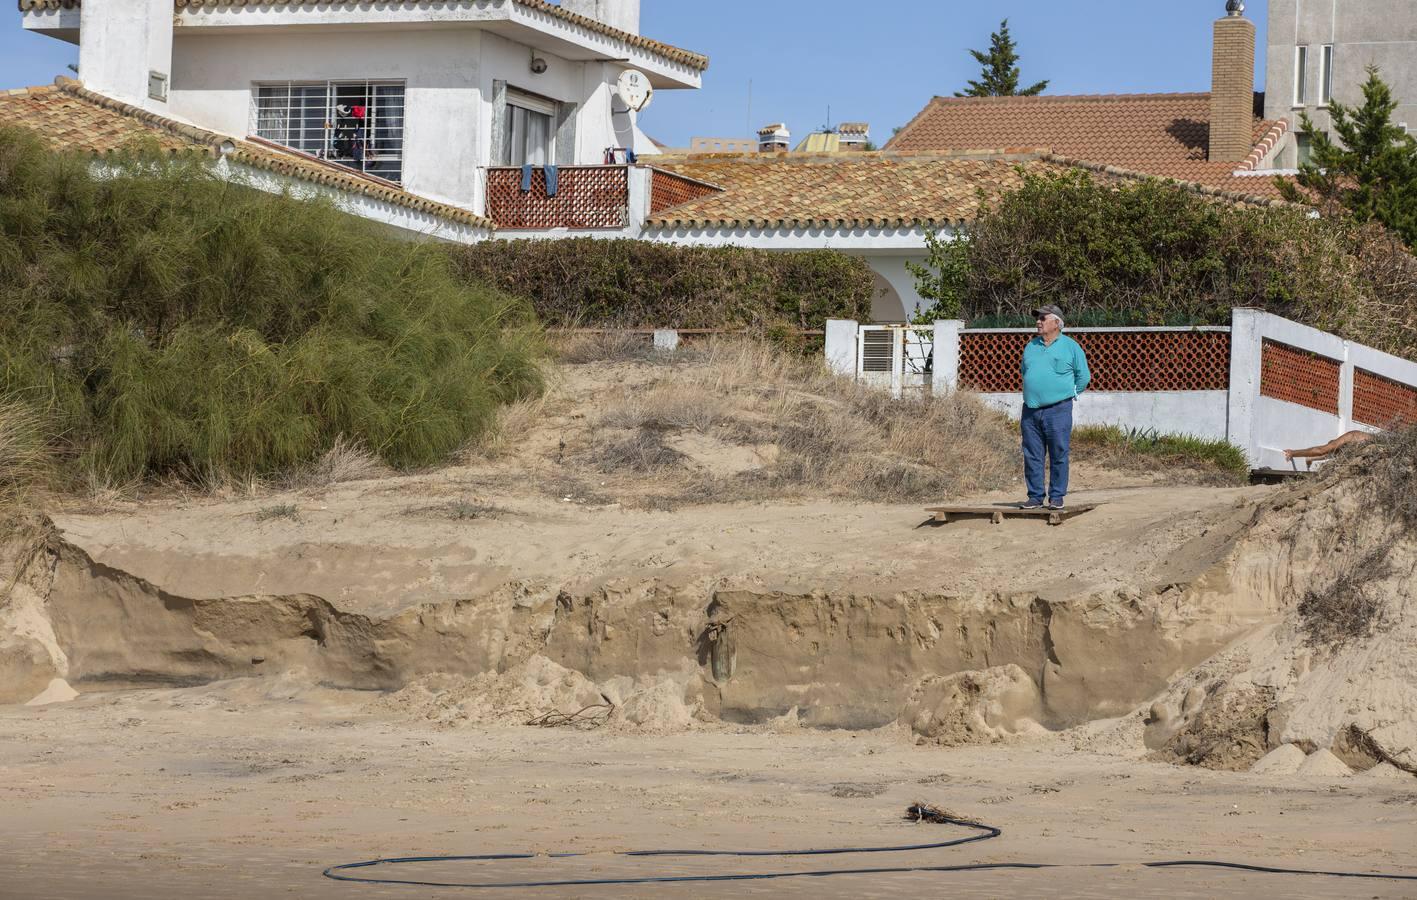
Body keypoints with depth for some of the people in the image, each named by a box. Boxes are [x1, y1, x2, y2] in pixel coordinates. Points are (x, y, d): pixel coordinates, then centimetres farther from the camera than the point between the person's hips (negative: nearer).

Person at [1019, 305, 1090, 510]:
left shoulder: (1070, 347, 2)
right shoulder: (1031, 347, 16)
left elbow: (1083, 377, 7)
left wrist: (1068, 393, 10)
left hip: (1058, 410, -5)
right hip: (1031, 410, 5)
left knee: (1058, 455, -4)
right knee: (1032, 456, 3)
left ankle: (1057, 497, 1)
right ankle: (1035, 496, 9)